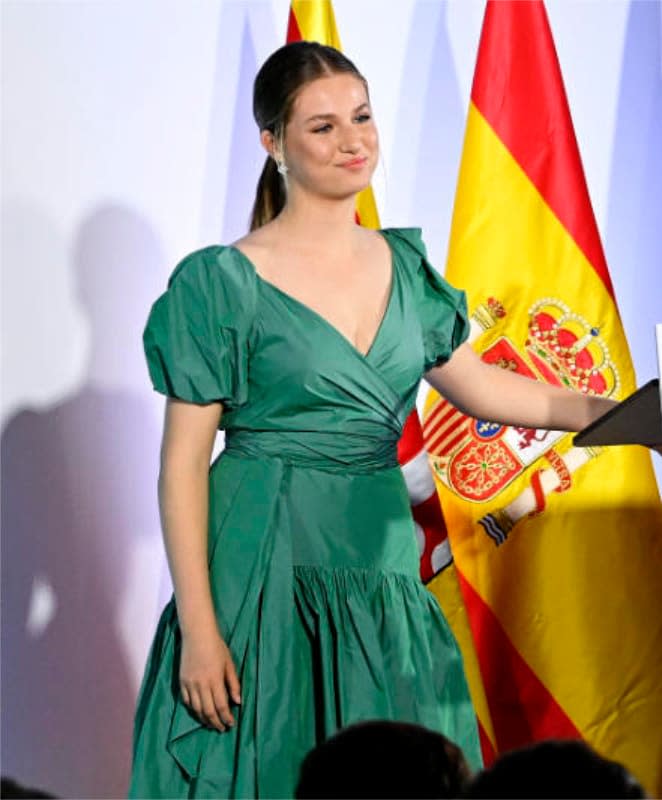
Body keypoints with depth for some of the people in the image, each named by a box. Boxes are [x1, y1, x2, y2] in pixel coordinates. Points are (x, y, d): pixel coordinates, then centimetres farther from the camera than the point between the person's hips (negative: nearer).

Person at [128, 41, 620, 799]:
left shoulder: (401, 262, 9)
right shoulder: (223, 281, -8)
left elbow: (476, 383, 18)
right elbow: (183, 463, -9)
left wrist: (613, 411, 5)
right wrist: (198, 628, -14)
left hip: (380, 562, 5)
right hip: (265, 568, -5)